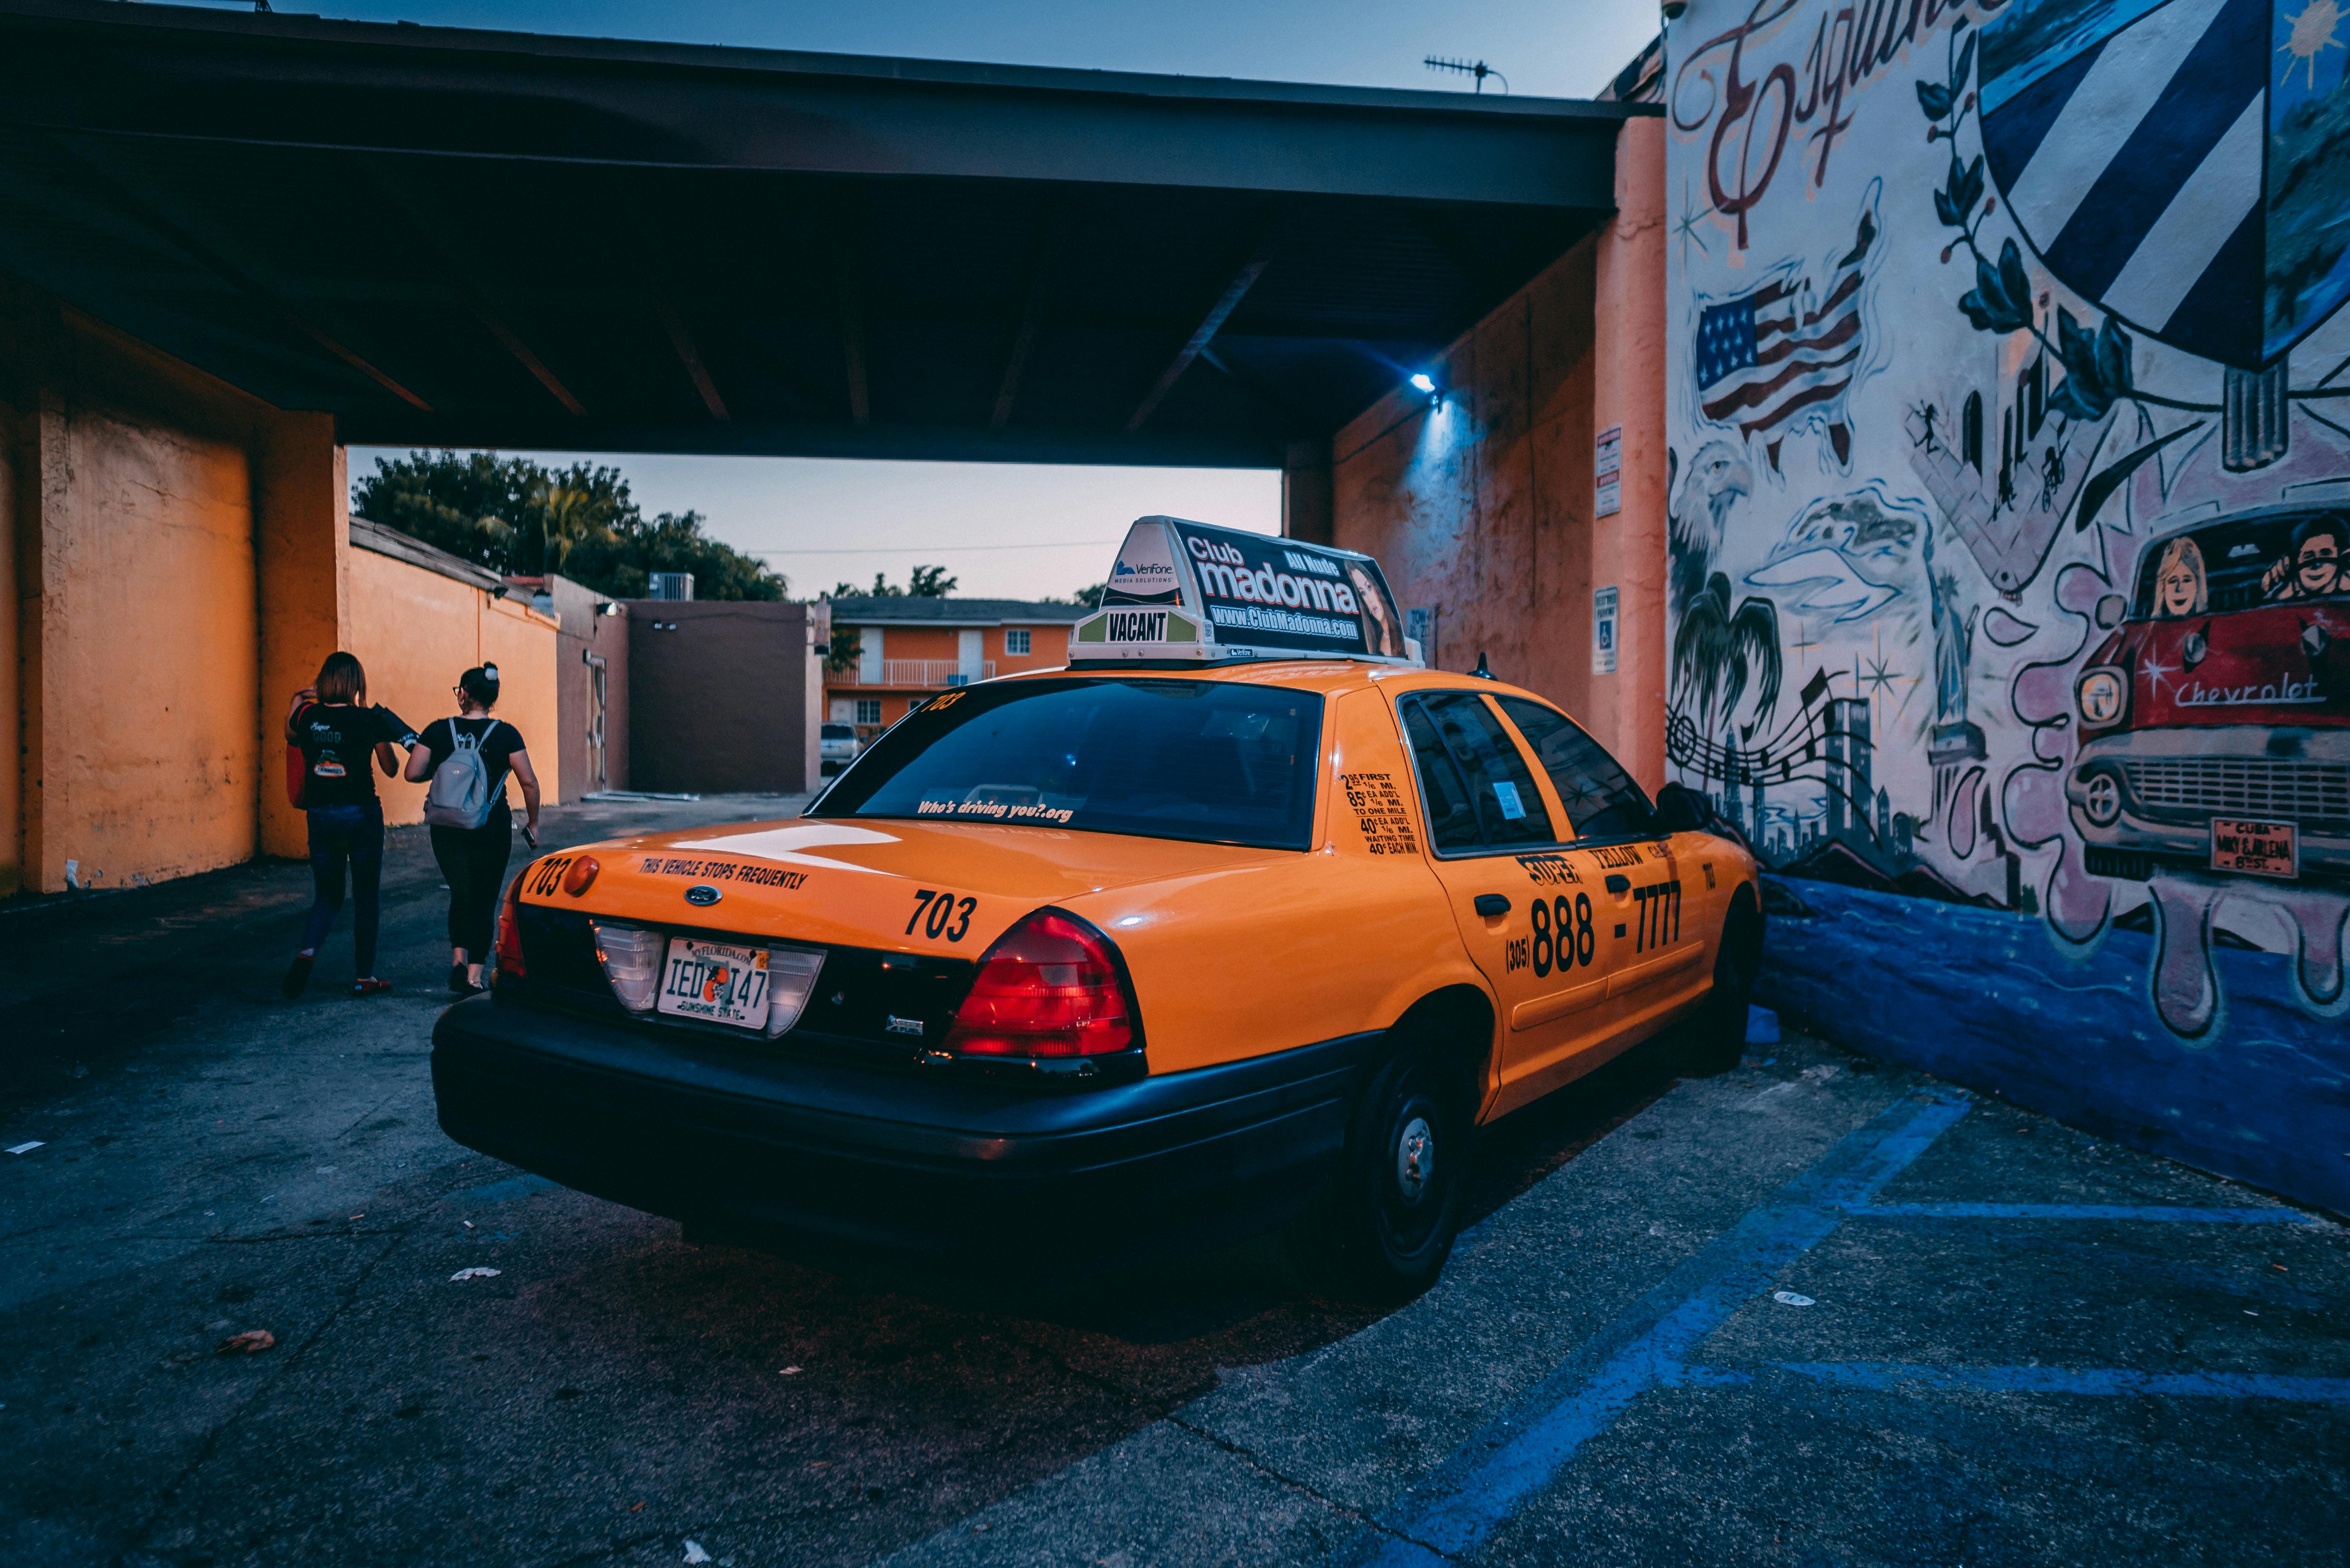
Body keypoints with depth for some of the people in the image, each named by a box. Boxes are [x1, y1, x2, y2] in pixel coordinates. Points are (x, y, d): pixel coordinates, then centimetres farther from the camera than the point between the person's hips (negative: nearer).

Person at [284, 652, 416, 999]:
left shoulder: (307, 716, -1)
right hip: (362, 814, -3)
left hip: (320, 816, 3)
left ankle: (308, 950, -14)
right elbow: (391, 769, 4)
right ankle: (365, 977, 12)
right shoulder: (371, 720, -8)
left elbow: (290, 737, 24)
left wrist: (298, 700, 31)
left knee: (328, 895, 14)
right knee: (365, 898, 8)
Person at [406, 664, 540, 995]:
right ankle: (474, 978, 4)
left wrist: (439, 770, 15)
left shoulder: (438, 731, -2)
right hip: (493, 830, -1)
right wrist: (533, 822, 4)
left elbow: (413, 773, -6)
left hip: (448, 829, 2)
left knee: (460, 895, 21)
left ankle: (458, 959, 8)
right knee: (484, 901, 7)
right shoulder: (506, 734, -6)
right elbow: (529, 782, -8)